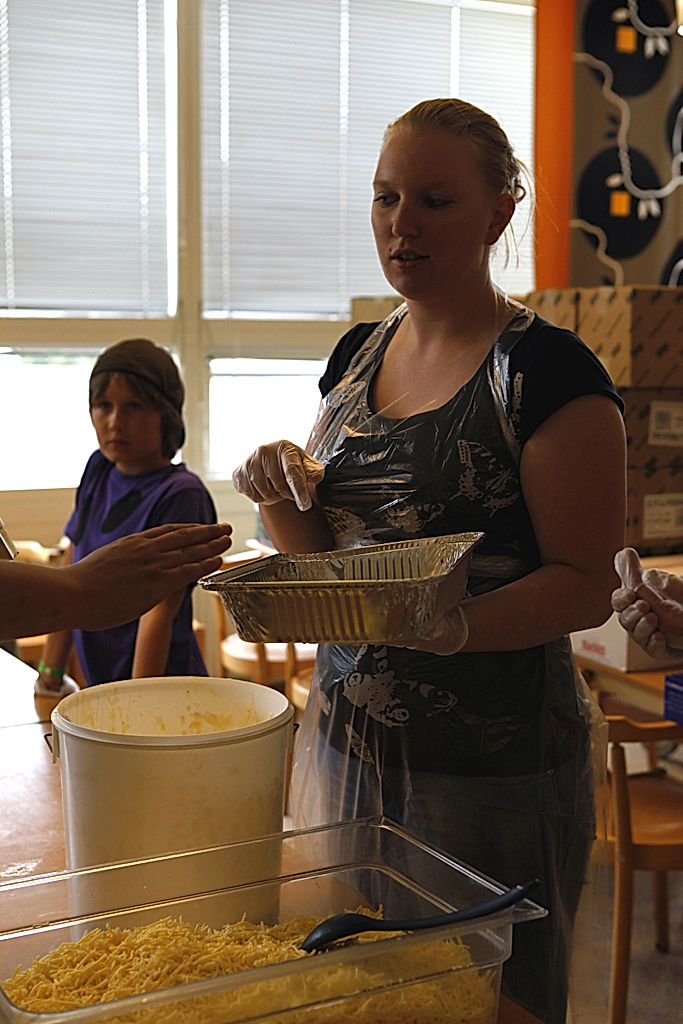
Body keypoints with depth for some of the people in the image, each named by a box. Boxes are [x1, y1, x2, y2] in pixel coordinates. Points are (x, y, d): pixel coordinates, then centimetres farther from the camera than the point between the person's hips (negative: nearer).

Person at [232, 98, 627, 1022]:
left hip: (490, 763, -6)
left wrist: (454, 625, -31)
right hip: (345, 731, 6)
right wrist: (284, 495, -8)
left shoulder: (550, 373, -12)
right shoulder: (358, 354, 8)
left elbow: (588, 586, -14)